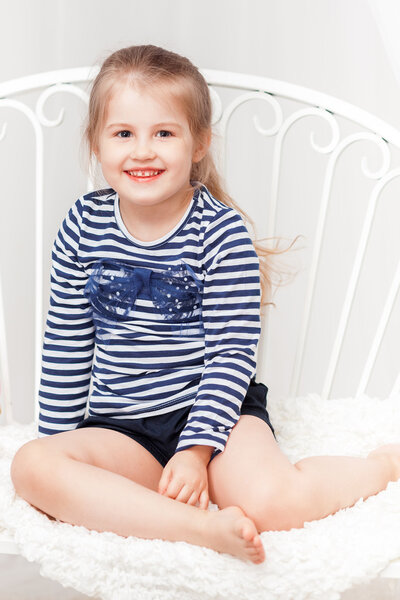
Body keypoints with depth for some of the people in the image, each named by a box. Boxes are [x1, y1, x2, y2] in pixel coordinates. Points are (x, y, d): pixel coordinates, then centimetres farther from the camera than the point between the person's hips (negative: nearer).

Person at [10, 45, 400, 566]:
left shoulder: (222, 231, -9)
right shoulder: (84, 226, 2)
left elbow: (232, 353, -9)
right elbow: (67, 345, 8)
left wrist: (197, 448, -19)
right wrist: (57, 441, 8)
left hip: (213, 408, -3)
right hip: (120, 429, 4)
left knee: (271, 503, -30)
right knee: (31, 466, -23)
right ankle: (205, 529, -29)